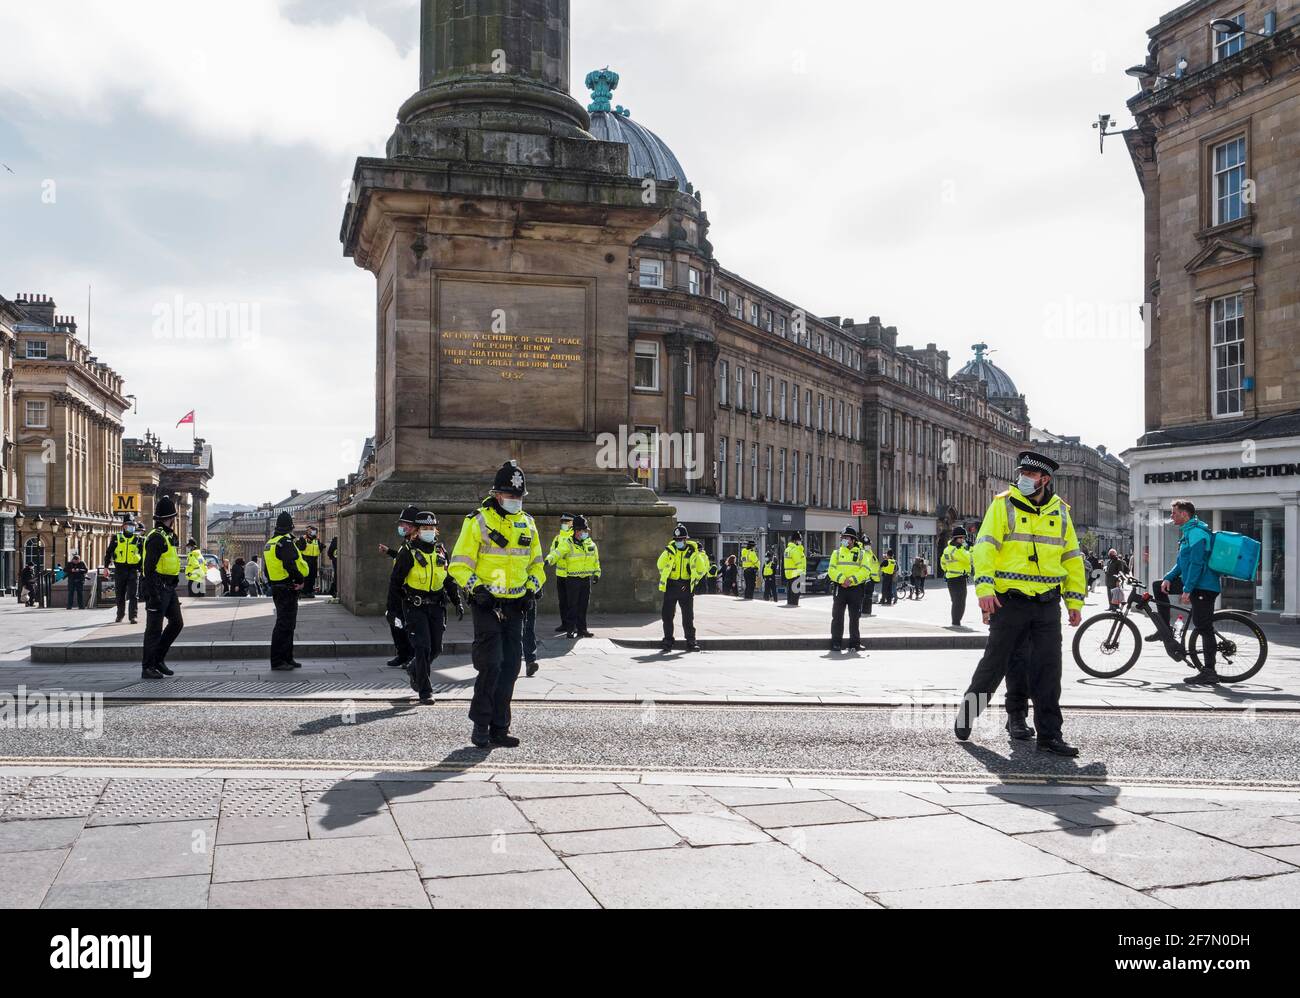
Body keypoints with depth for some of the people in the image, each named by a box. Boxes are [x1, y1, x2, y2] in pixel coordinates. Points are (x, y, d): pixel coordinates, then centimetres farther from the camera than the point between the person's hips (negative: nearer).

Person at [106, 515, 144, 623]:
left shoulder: (138, 539, 6)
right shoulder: (116, 538, 6)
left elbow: (142, 556, 10)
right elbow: (109, 552, 8)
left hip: (133, 569, -1)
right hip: (119, 569, 1)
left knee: (133, 595, -7)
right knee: (120, 595, 10)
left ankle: (133, 616, -7)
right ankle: (120, 614, 24)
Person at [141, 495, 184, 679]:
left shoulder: (168, 536, 16)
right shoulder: (157, 537, -16)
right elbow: (148, 567, -20)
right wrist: (153, 595, -23)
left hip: (168, 588, 9)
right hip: (157, 588, -9)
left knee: (177, 623, 9)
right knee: (154, 629, -3)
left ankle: (158, 659, 17)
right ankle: (148, 668, 4)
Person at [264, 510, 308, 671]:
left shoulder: (270, 543, 15)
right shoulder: (286, 542, -16)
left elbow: (267, 567, 19)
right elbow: (290, 565, -27)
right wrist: (301, 580, -15)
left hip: (276, 587, 10)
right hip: (288, 589, -10)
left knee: (288, 624, 17)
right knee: (284, 625, -6)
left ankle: (287, 658, 22)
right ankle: (277, 661, -4)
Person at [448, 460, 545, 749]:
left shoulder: (527, 525, 12)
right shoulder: (478, 521, -5)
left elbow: (537, 563, 21)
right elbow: (460, 564, -7)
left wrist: (533, 587, 4)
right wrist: (476, 587, -20)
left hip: (515, 606, 6)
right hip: (487, 604, -5)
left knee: (510, 667, 5)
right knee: (491, 665, -10)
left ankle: (499, 728, 13)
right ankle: (480, 725, 5)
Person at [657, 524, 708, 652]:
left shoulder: (693, 549, -2)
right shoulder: (671, 548, 0)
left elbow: (702, 568, -7)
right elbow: (661, 565, -8)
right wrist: (669, 552, -13)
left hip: (686, 587, -1)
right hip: (671, 585, 1)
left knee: (688, 616, 3)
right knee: (667, 614, 2)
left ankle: (690, 642, 11)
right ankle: (668, 641, 12)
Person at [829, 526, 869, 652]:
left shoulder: (862, 553, 6)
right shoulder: (836, 553, 10)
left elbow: (865, 571, -5)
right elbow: (832, 570, -1)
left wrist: (851, 580, -17)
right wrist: (842, 579, -17)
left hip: (856, 588, -1)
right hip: (840, 588, 1)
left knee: (854, 618, 5)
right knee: (837, 617, -1)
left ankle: (854, 643, 12)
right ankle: (836, 643, 4)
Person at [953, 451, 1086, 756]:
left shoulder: (1060, 511, 12)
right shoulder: (1003, 504, -1)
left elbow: (1072, 557, 16)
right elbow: (985, 546, -10)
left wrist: (1075, 600, 11)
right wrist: (984, 586, -22)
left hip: (1047, 605, 3)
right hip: (1009, 602, -3)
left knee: (1048, 669, 2)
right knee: (995, 663, 3)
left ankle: (1049, 735, 8)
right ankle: (967, 714, 23)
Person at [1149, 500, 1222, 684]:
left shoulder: (1197, 533, -16)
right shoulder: (1189, 532, 18)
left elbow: (1196, 563, -23)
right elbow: (1182, 562, 21)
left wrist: (1187, 590, -24)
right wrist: (1169, 578, 8)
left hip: (1203, 587, -11)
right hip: (1194, 584, 11)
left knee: (1204, 627, -10)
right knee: (1160, 587, 14)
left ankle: (1209, 672, -9)